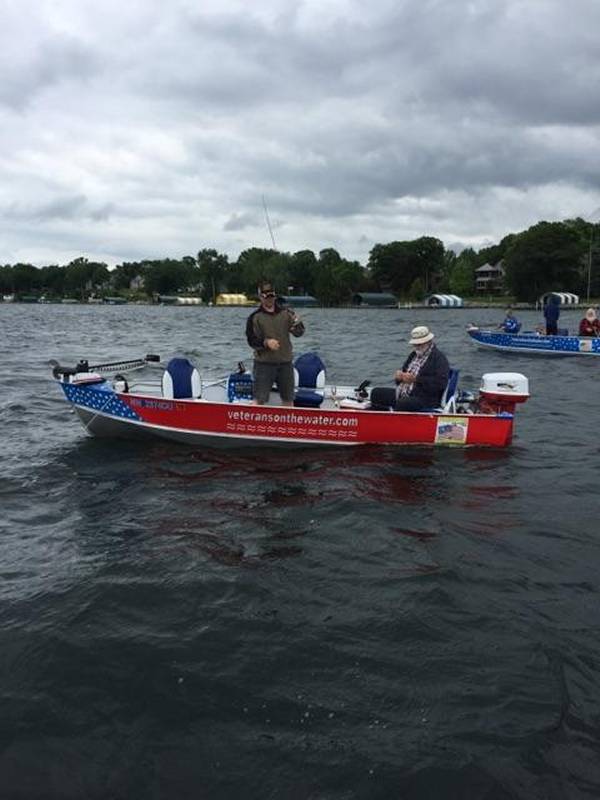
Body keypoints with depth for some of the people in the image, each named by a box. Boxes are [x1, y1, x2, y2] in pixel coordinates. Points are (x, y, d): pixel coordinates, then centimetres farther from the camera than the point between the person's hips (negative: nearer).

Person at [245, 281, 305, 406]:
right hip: (264, 363, -3)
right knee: (259, 399, -6)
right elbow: (252, 340, -5)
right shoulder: (255, 317, -2)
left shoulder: (285, 313, 5)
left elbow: (299, 333, 0)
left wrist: (297, 323, -21)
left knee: (288, 399, 13)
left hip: (285, 362, 3)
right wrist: (266, 342, -23)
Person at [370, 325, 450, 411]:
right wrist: (399, 376, 4)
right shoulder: (414, 355, 21)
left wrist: (416, 379, -21)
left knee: (401, 404, -37)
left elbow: (441, 382, -20)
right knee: (376, 393, -2)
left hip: (425, 401, -9)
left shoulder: (439, 358, -6)